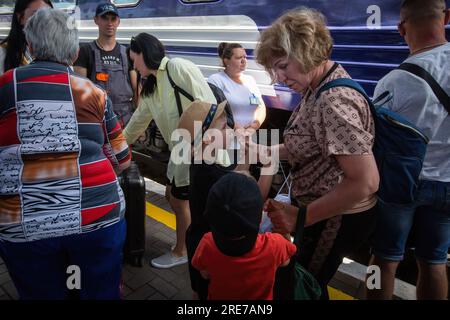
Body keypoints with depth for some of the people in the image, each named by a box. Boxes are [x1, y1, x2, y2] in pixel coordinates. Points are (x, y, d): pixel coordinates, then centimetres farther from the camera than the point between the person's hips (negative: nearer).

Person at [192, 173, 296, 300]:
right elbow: (285, 262, -10)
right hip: (261, 296, 0)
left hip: (219, 297, 1)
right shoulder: (274, 245, -34)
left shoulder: (207, 245, -32)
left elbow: (205, 274, -10)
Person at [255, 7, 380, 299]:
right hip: (323, 212, 9)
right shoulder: (321, 83, 2)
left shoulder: (333, 102, -29)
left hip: (334, 219, -9)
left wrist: (301, 217, -26)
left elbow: (365, 182, -31)